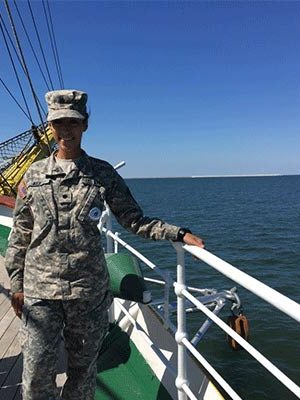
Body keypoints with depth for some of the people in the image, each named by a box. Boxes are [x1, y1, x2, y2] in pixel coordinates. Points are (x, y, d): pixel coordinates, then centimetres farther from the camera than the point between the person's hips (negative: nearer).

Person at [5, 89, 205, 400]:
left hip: (89, 290, 0)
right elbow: (20, 234, 8)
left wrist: (179, 233, -9)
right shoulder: (34, 174, 5)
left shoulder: (102, 173, 2)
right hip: (39, 290, 1)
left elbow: (133, 219, 1)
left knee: (83, 367, 14)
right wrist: (16, 285, 8)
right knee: (36, 371, 5)